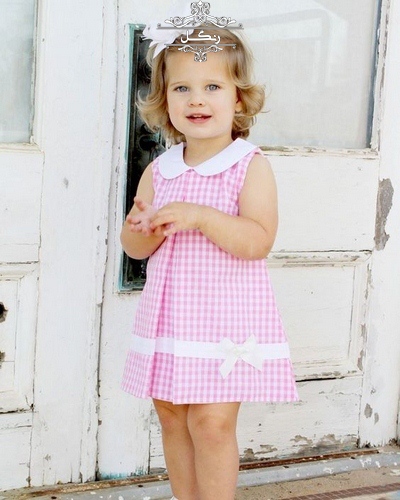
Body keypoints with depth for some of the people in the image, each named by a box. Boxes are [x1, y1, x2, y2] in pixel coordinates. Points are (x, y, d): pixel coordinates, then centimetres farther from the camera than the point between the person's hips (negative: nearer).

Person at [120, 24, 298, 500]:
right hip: (169, 314, 5)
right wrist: (142, 232, -15)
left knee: (212, 420, -7)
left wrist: (200, 217, -27)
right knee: (171, 416, 12)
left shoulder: (251, 166, -7)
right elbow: (132, 246, 8)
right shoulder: (159, 170, 6)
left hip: (227, 317, -5)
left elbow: (259, 241, -18)